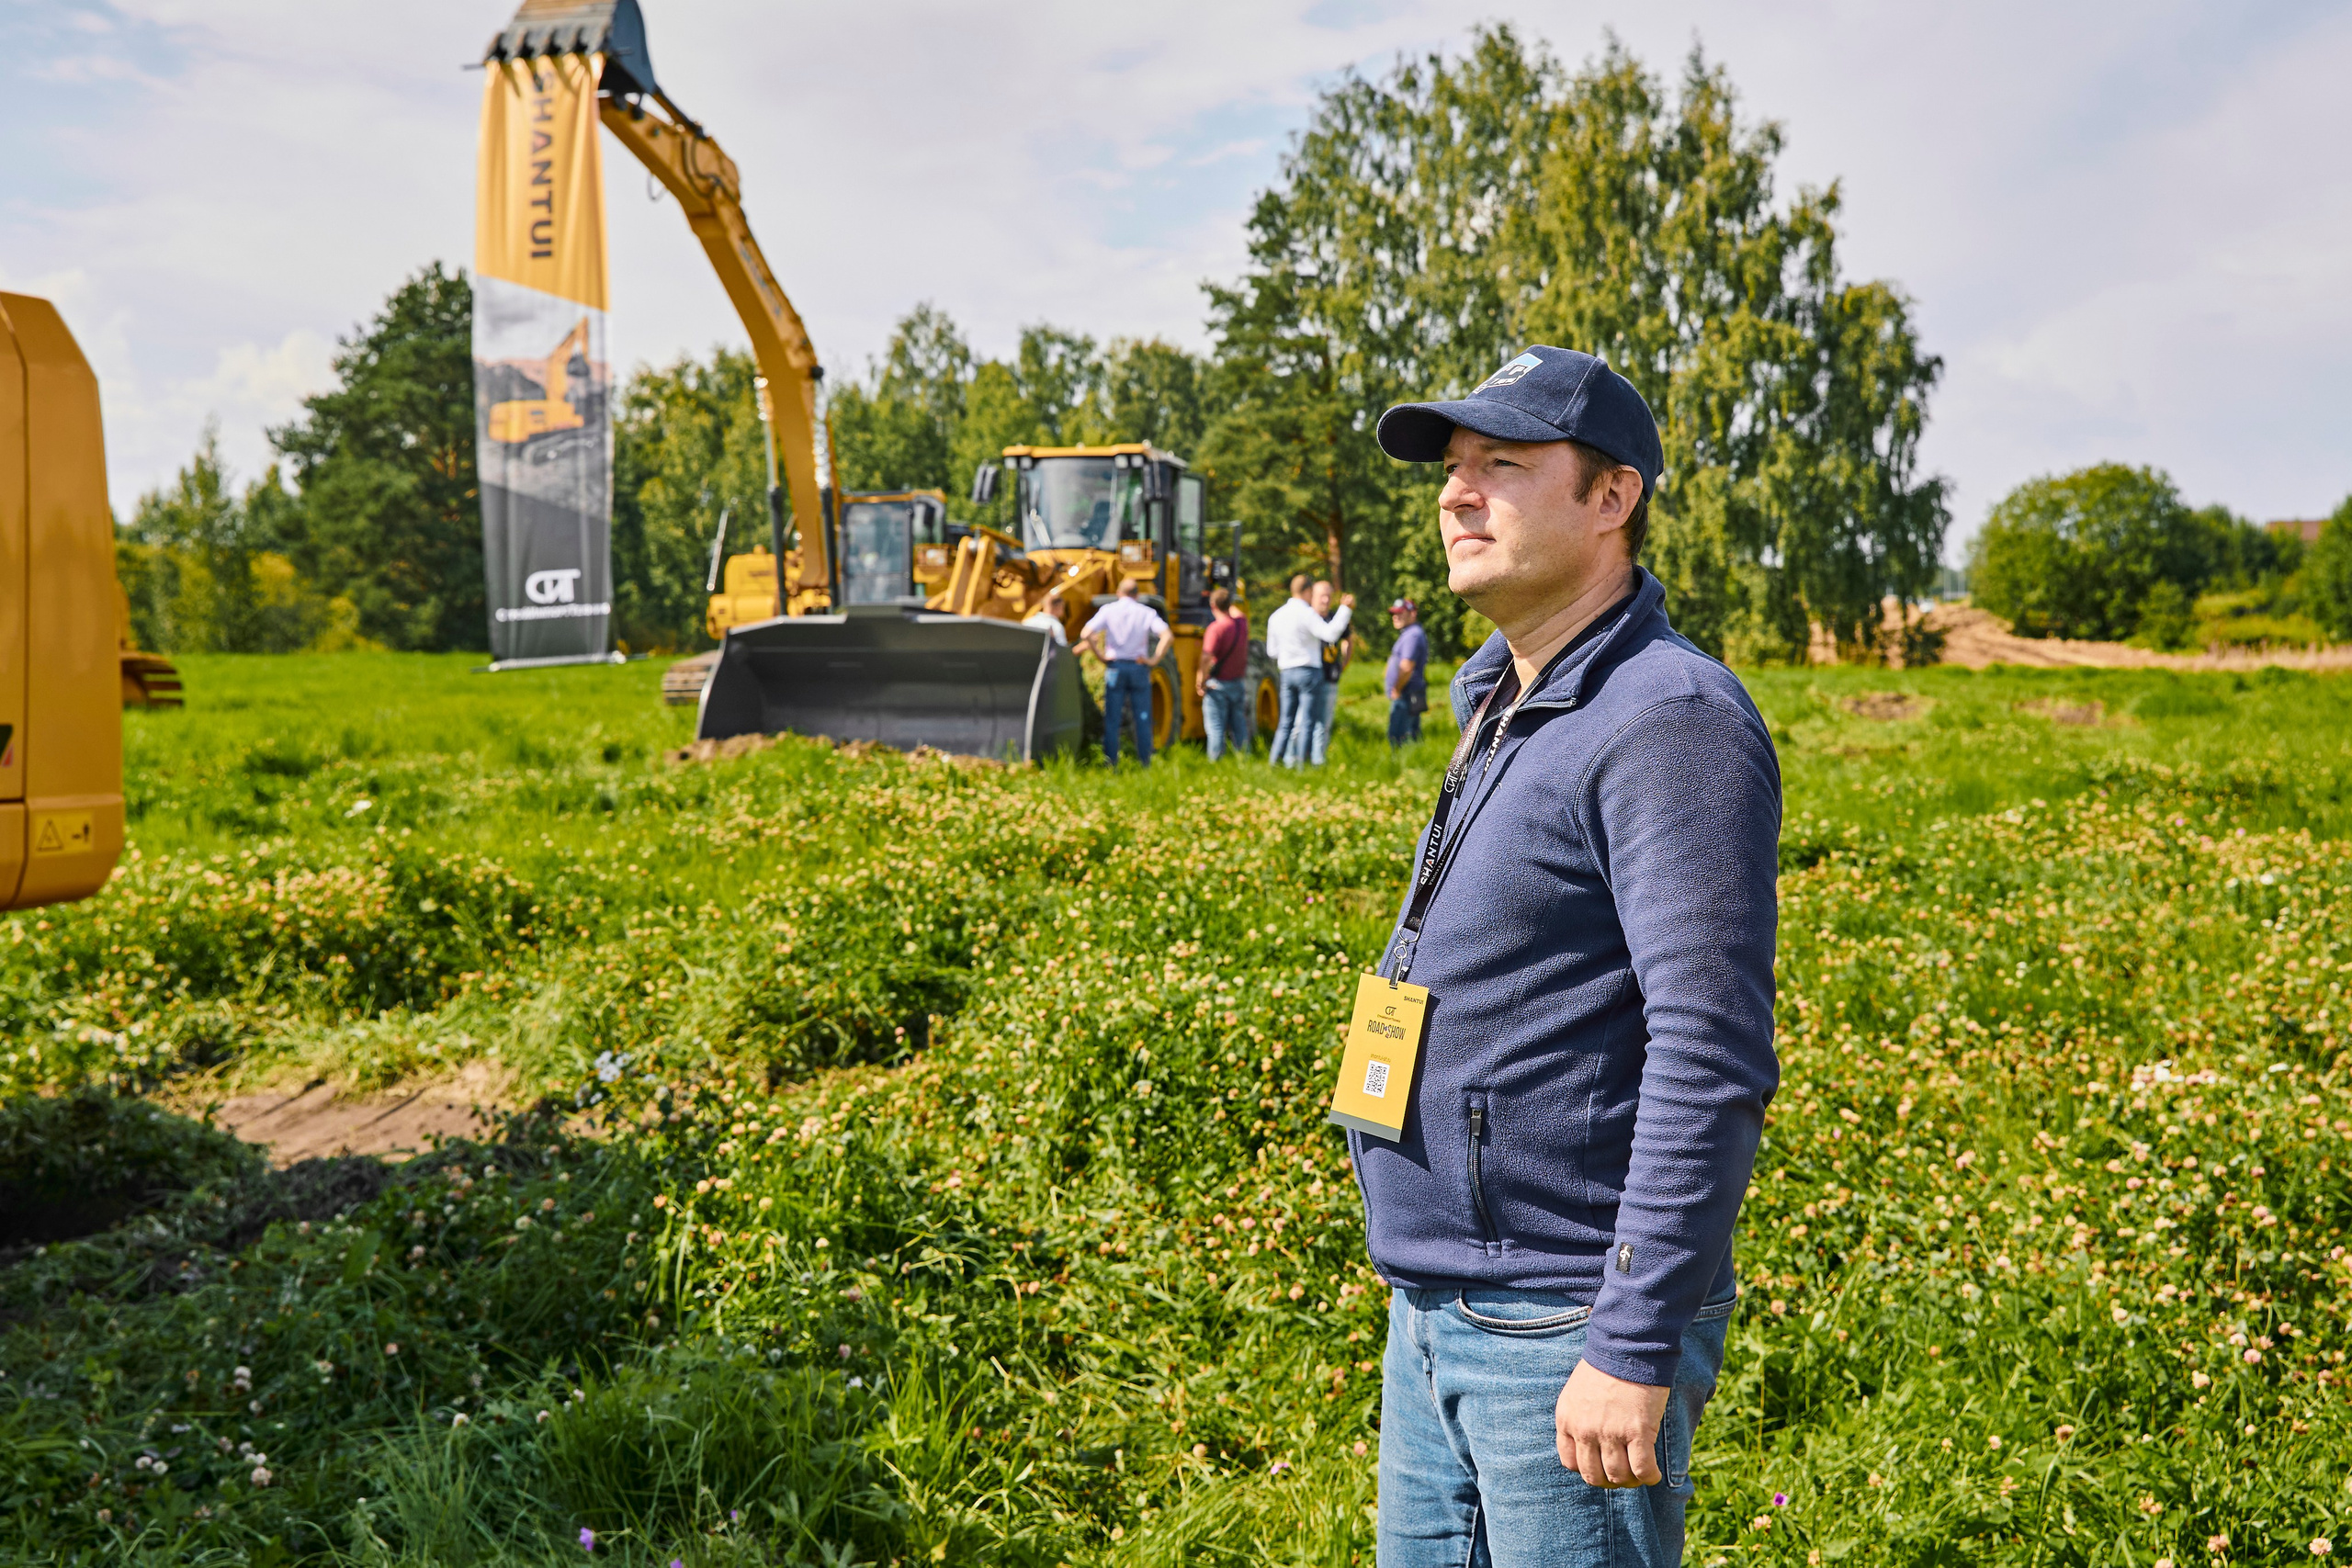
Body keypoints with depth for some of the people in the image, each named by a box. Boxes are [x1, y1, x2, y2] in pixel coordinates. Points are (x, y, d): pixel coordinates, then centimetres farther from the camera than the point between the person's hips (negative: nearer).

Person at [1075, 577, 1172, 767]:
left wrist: (1101, 656, -2)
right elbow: (1167, 636, -11)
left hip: (1115, 667, 0)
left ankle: (1111, 764, 5)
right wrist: (1155, 660, -7)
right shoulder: (1146, 612, 2)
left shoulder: (1108, 610, 1)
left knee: (1112, 719, 5)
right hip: (1139, 667, 0)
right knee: (1142, 719, 6)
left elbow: (1086, 634, -11)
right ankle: (1145, 763, 7)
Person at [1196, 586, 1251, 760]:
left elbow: (1207, 657, -27)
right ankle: (1244, 758, 19)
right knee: (1239, 726, 15)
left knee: (1216, 727, 0)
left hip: (1218, 684, -6)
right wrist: (1226, 600, 36)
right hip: (1239, 682, 6)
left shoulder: (1216, 629, -19)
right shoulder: (1242, 623, 1)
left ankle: (1215, 761, 2)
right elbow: (1236, 613, 28)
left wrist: (1202, 680, -17)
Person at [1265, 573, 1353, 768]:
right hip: (1308, 671, -6)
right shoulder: (1306, 613, -11)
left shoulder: (1276, 616, 11)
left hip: (1286, 672, 6)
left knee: (1286, 722, 12)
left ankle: (1275, 760, 9)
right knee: (1306, 721, -1)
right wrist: (1345, 609, -18)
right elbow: (1330, 633, -22)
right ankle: (1299, 763, -2)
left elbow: (1272, 650, 16)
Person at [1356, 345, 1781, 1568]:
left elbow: (1713, 1062, -23)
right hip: (1436, 1322, 9)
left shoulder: (1669, 721, -17)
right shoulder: (1503, 710, 12)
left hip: (1564, 1332, -9)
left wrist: (1637, 1350, -24)